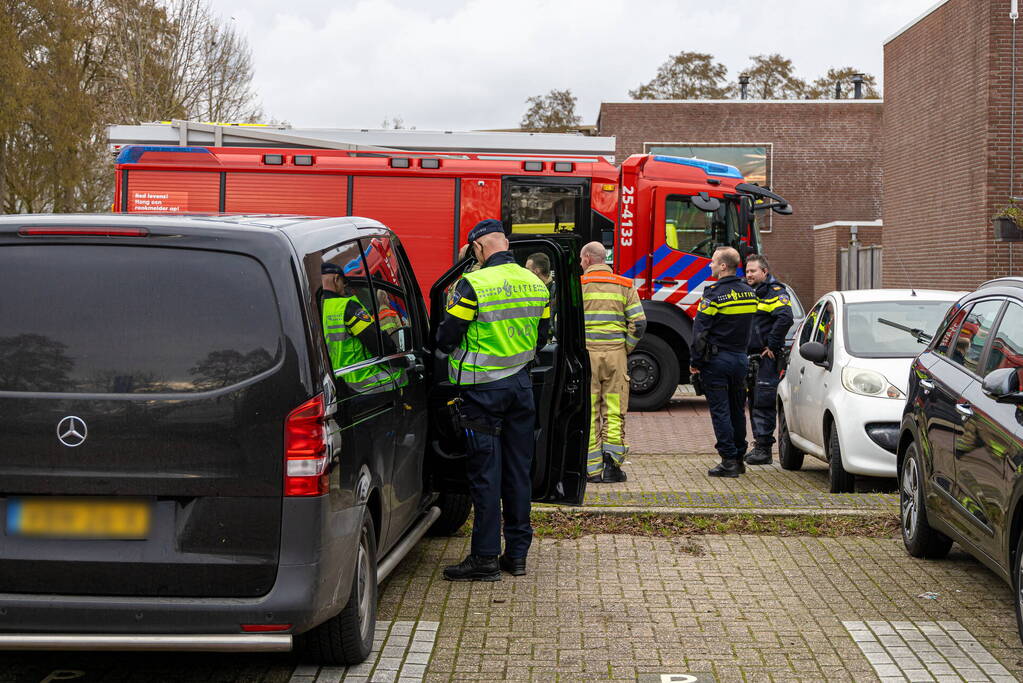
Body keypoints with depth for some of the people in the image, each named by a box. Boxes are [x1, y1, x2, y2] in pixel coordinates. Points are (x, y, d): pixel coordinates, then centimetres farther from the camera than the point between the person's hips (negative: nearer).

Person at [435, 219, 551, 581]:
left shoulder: (473, 285, -15)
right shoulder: (535, 285, 6)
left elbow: (446, 338, -11)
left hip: (483, 389, -6)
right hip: (521, 385, 6)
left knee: (485, 471, -1)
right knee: (518, 470, 11)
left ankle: (486, 557, 1)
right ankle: (517, 553, 17)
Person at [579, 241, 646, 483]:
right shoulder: (624, 285, 6)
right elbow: (638, 322, -1)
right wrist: (626, 349, 8)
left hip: (585, 354, -1)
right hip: (616, 354, 2)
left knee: (589, 414, 3)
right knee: (615, 412, 7)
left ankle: (592, 469, 3)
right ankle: (612, 460, -6)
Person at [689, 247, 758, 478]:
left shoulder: (714, 294, -14)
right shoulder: (749, 294, 8)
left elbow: (700, 331, -13)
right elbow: (750, 327, 13)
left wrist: (696, 362, -6)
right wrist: (741, 352, 17)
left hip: (717, 360, -6)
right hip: (741, 359, 7)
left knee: (720, 411, -3)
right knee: (737, 410, 14)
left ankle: (729, 461, -6)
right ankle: (739, 458, 18)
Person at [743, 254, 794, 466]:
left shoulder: (774, 292, -10)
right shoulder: (750, 293, 18)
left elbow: (785, 317, -25)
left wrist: (772, 346, -21)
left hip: (767, 357, -9)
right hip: (751, 357, 9)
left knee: (764, 402, -10)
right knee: (754, 402, 12)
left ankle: (764, 448, -9)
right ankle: (759, 445, 18)